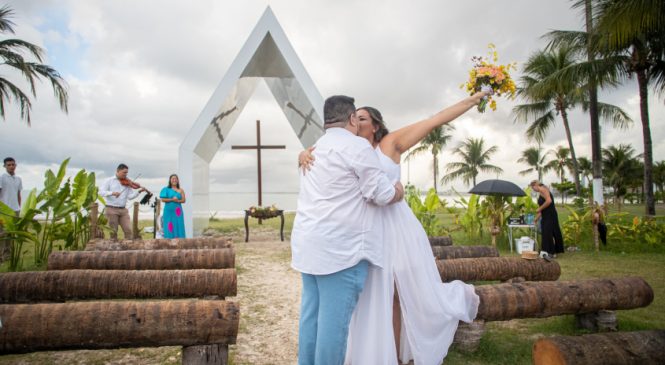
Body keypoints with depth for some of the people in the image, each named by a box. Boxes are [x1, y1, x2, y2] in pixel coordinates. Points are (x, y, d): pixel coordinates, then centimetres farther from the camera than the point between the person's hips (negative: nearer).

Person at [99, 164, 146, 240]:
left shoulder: (127, 183, 7)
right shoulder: (109, 181, 1)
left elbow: (130, 196, 1)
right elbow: (101, 192, -8)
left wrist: (139, 191, -15)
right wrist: (112, 193, -24)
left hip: (123, 210, 3)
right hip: (111, 209, -3)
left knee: (128, 230, -3)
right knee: (113, 231, 3)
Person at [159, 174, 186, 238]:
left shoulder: (180, 190, 9)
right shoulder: (166, 189, 6)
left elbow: (184, 200, 3)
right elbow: (163, 199, -2)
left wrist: (177, 200, -15)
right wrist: (172, 199, -13)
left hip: (177, 211, 1)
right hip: (169, 210, -1)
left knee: (178, 226, -4)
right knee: (169, 226, -4)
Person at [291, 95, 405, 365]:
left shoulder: (316, 150, 19)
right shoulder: (357, 146, -8)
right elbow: (381, 194, -7)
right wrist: (399, 191, 11)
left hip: (310, 244, 9)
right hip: (340, 248, -9)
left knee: (311, 314, 12)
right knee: (334, 320, -2)